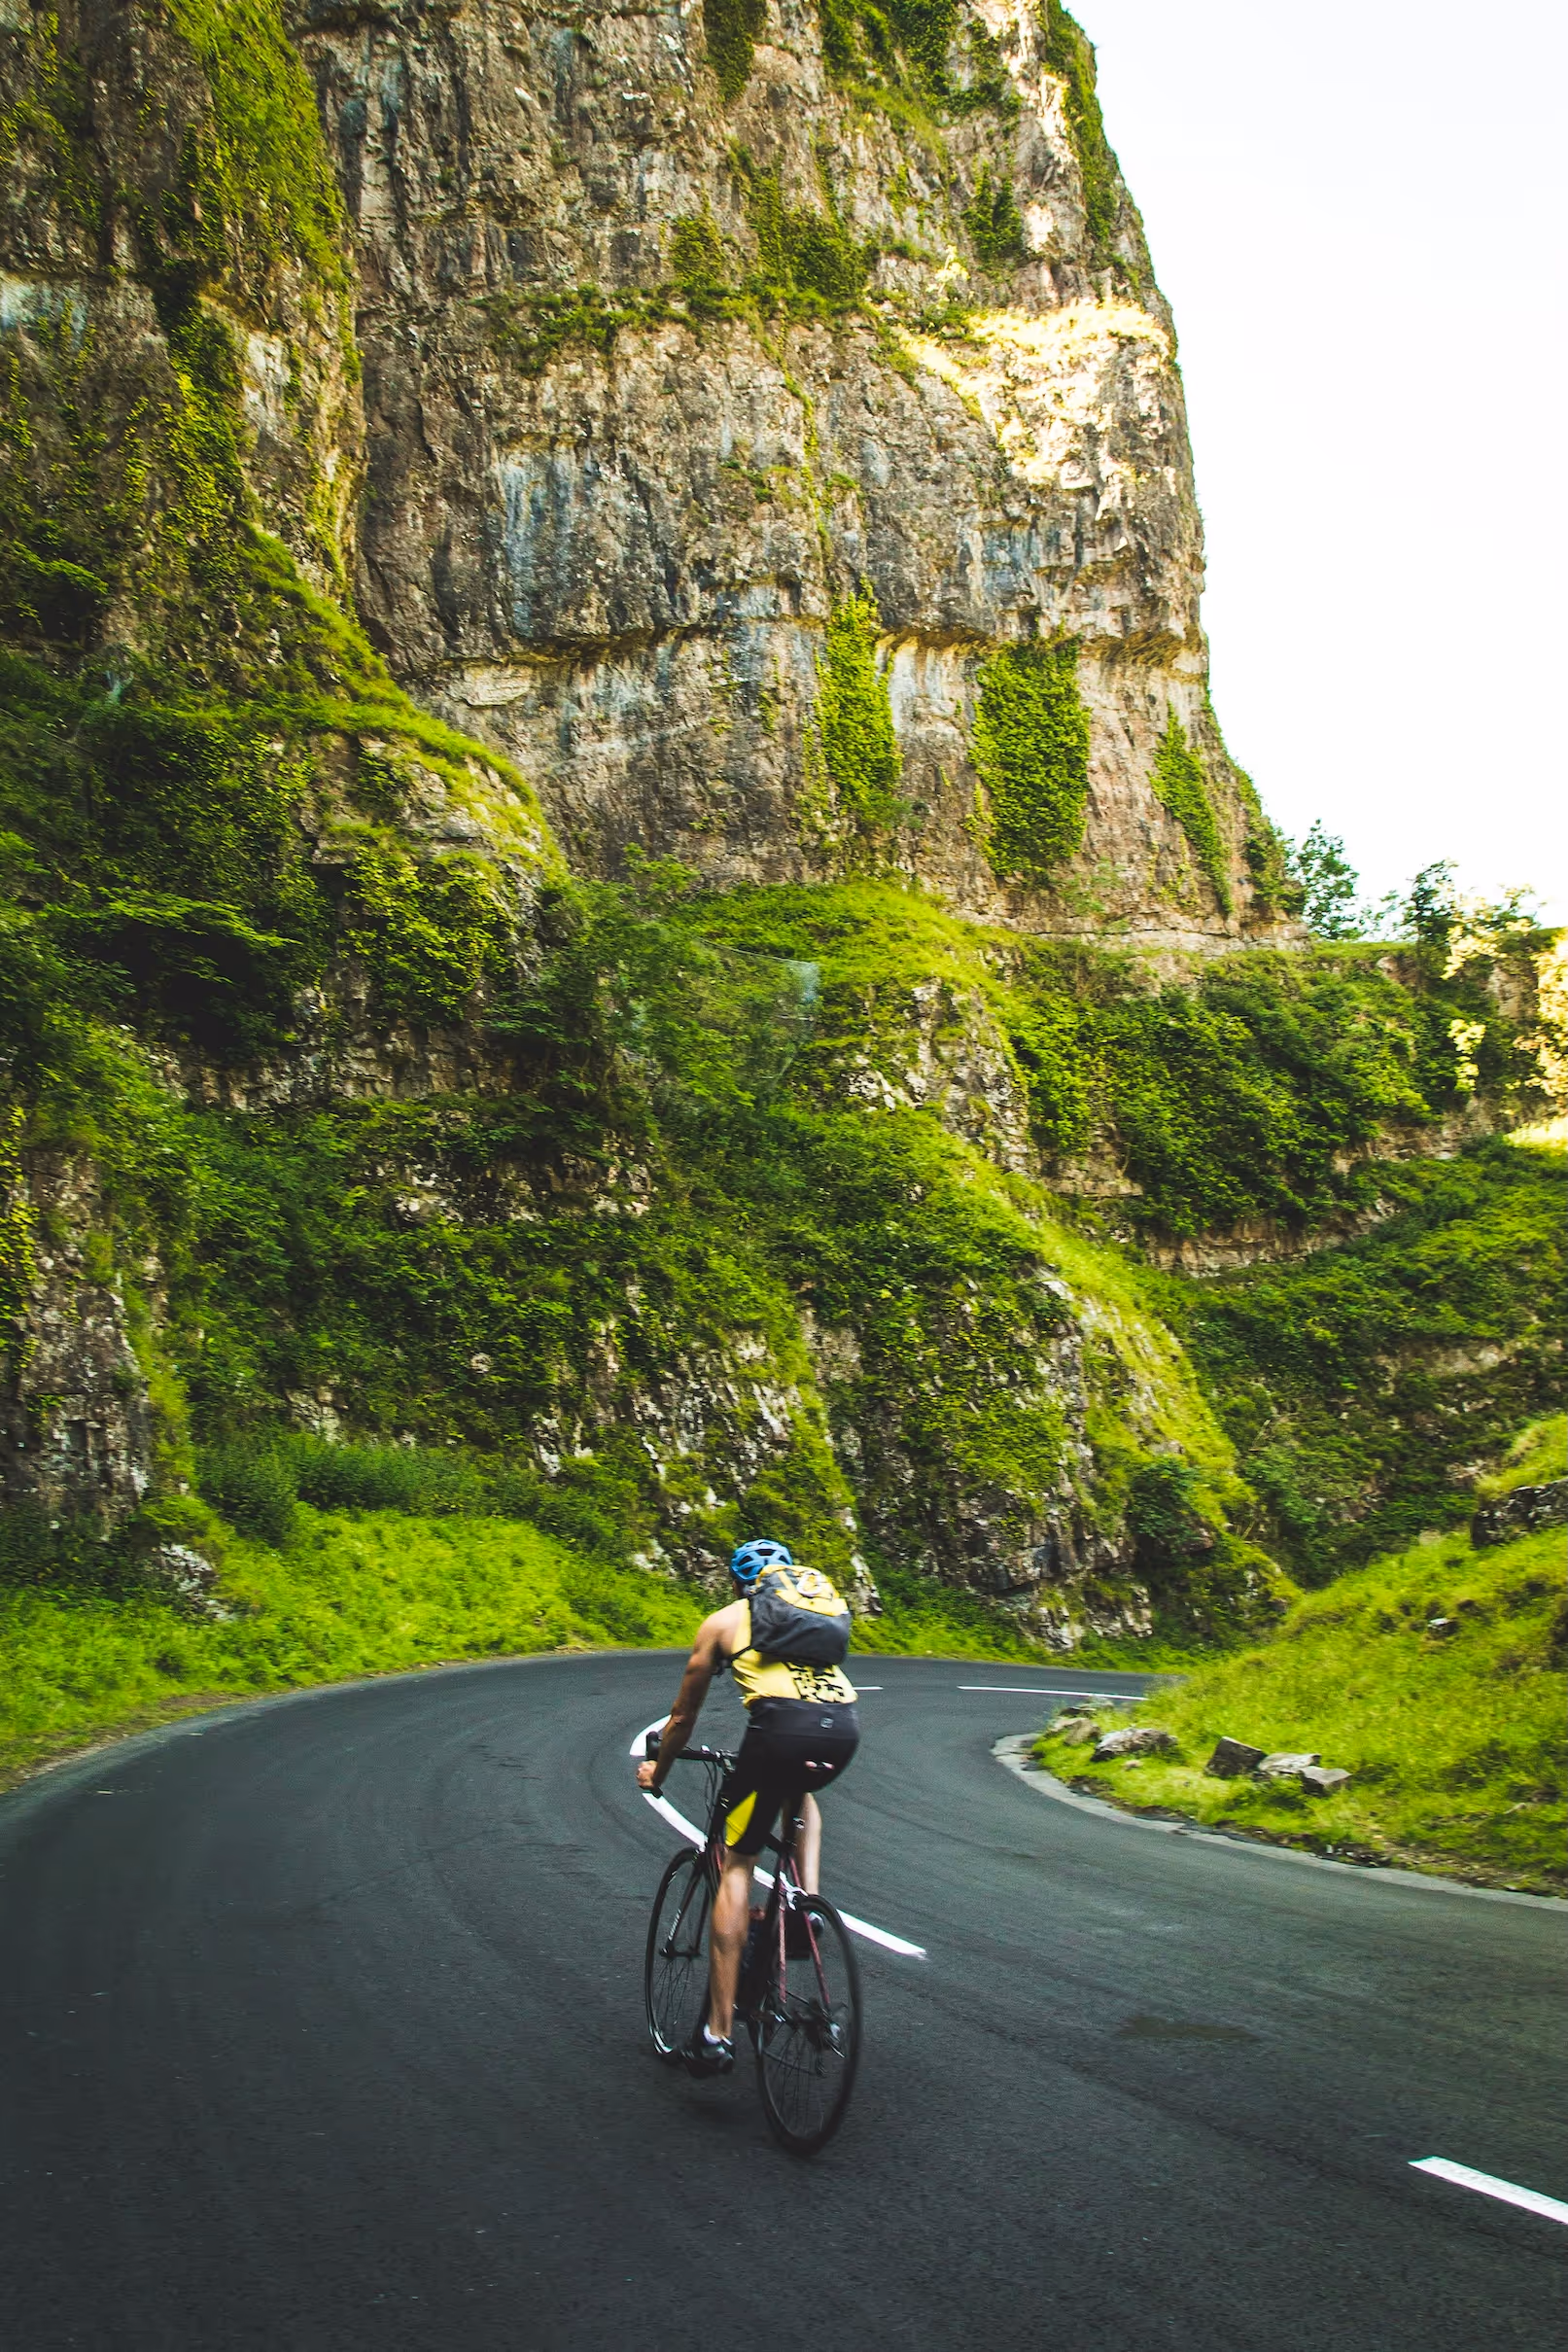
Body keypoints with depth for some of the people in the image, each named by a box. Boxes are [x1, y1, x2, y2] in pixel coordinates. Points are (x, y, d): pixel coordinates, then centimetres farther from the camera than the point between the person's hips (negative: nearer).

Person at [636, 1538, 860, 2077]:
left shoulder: (723, 1621, 24)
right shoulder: (825, 1603, 32)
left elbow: (684, 1716, 32)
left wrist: (656, 1772, 49)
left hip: (781, 1725, -4)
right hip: (844, 1728, 4)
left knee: (736, 1864, 9)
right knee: (802, 1795, 38)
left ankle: (718, 2031, 5)